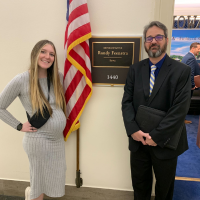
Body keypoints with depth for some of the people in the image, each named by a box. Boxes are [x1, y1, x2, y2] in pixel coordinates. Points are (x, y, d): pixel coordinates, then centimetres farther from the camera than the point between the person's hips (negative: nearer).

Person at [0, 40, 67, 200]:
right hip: (38, 140, -5)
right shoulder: (21, 80, -14)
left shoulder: (58, 77, 1)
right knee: (41, 182, 14)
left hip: (58, 138, 5)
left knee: (55, 182, 19)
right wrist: (19, 126, -8)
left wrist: (63, 120, 5)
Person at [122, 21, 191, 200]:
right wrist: (133, 130, -15)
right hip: (138, 140, 3)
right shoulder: (135, 69, 2)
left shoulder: (182, 71, -9)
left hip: (165, 143, -2)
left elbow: (180, 109, -16)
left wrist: (156, 136, -18)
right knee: (139, 186, 20)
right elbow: (127, 101, -2)